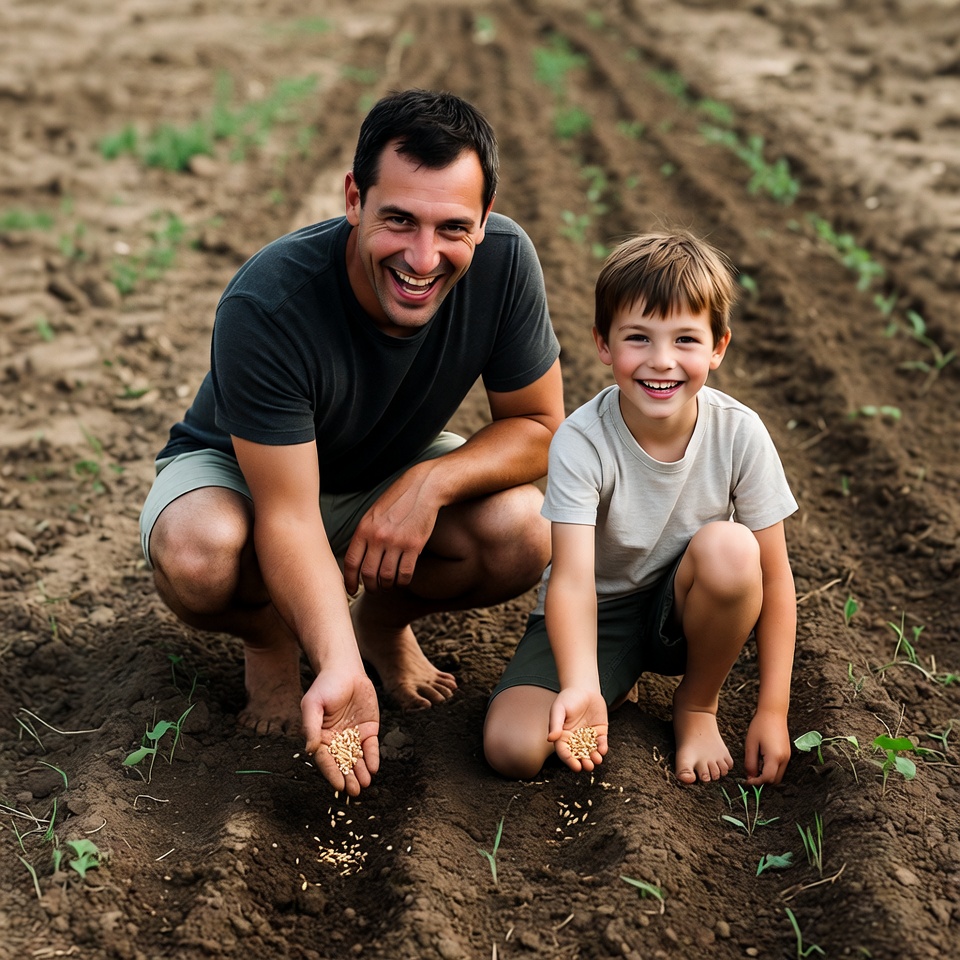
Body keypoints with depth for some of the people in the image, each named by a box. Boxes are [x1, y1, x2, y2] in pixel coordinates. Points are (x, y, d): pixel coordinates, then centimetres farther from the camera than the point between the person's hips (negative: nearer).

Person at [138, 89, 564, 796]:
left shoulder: (504, 260, -27)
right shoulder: (266, 306, -37)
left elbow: (539, 426, -15)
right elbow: (287, 514, -36)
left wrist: (429, 482, -33)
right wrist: (340, 672, -50)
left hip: (400, 470, 3)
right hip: (242, 471, -3)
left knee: (525, 534, -26)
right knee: (197, 558, -36)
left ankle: (383, 621, 8)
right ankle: (269, 639, 3)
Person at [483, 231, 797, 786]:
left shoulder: (739, 433, -18)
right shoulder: (581, 443, -23)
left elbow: (773, 577, -12)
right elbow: (573, 577, -33)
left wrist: (774, 711, -17)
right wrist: (581, 687, -52)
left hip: (686, 612, 1)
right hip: (598, 614, -1)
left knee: (728, 548, -33)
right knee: (512, 749, -23)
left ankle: (698, 705, -5)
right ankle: (619, 682, 10)